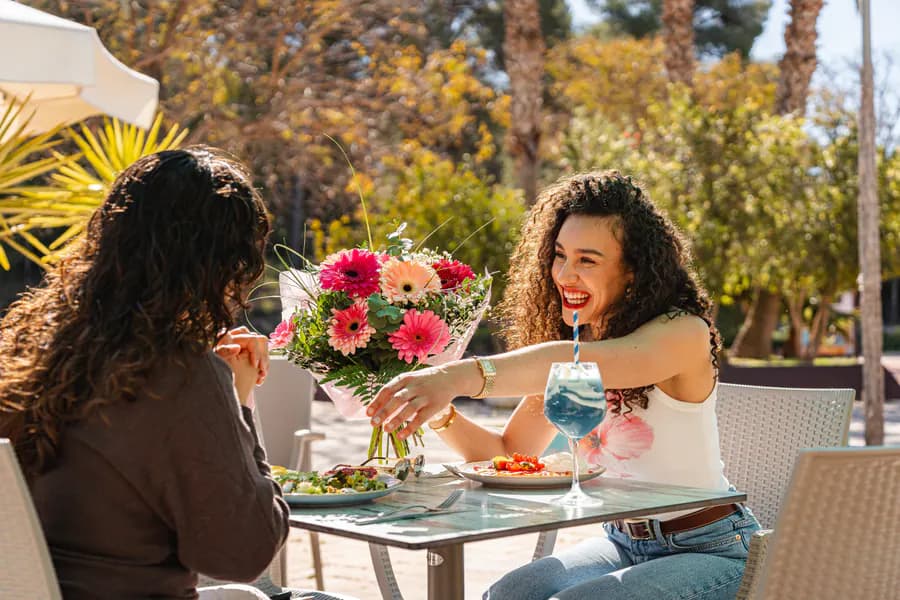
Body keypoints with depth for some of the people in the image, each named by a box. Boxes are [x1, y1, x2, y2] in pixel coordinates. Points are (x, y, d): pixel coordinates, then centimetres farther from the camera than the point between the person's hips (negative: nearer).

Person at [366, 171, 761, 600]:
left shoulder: (684, 333, -21)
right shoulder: (565, 342, 3)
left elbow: (580, 362, -41)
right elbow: (508, 453, 1)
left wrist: (463, 376, -55)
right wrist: (440, 413, -18)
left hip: (709, 551, -6)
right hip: (623, 543, 6)